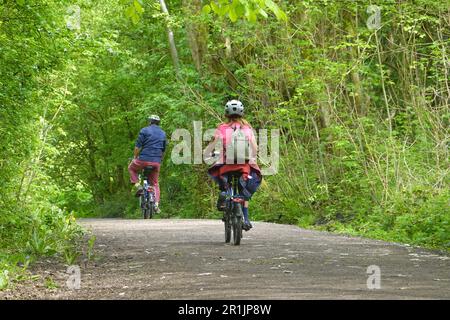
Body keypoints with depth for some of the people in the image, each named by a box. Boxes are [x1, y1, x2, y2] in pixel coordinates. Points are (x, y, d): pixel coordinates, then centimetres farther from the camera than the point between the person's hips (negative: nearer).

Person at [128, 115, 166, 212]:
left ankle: (138, 186, 5)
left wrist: (135, 157, 6)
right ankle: (156, 204, 1)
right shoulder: (163, 133, 16)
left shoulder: (144, 130, 0)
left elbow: (138, 146, -6)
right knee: (155, 183, 16)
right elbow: (163, 150, 24)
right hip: (157, 162, 4)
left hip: (144, 159, -4)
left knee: (131, 168, 25)